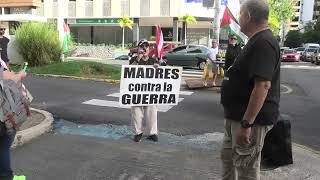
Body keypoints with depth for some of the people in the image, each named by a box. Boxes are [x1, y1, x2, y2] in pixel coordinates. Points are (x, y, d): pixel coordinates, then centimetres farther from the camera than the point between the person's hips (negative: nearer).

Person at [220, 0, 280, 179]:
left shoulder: (264, 43, -20)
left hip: (250, 119, -10)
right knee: (228, 157, 23)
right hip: (237, 116, 10)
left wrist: (246, 124, -30)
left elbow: (263, 85, -28)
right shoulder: (256, 41, 13)